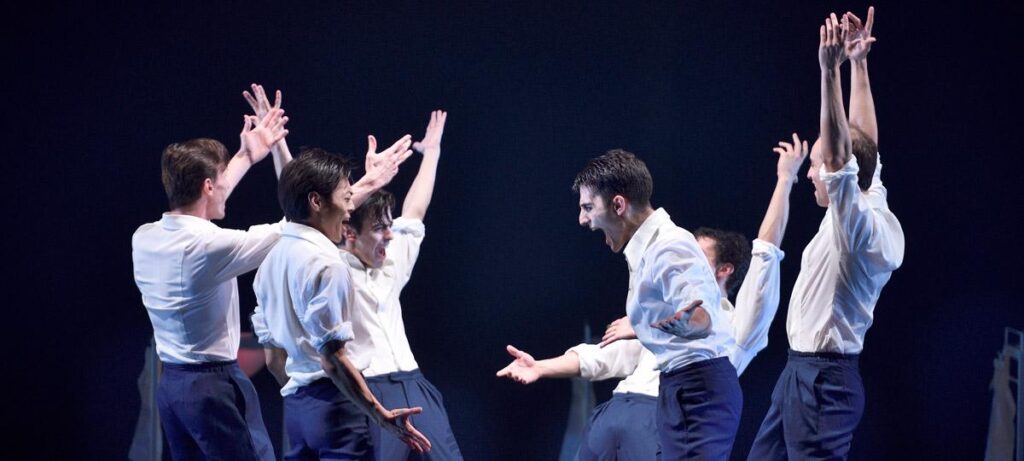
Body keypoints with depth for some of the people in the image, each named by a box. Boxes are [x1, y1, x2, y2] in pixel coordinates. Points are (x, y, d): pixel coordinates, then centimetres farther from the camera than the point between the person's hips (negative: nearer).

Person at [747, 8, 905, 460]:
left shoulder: (858, 222, -17)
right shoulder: (874, 214, 8)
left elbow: (841, 152, -31)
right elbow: (862, 145, 17)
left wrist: (831, 71, -37)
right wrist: (858, 66, 17)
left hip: (822, 377, -10)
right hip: (804, 372, 10)